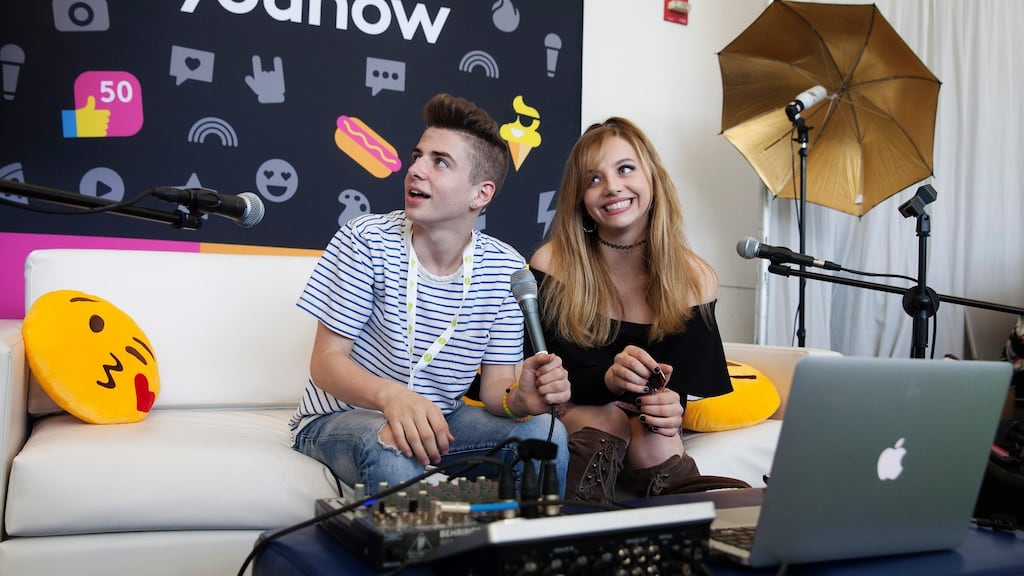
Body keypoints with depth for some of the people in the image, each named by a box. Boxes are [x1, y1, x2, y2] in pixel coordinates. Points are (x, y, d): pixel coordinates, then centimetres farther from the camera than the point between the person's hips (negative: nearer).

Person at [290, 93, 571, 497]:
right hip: (340, 417, -3)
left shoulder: (506, 269, -4)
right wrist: (391, 395, -38)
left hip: (438, 418, 3)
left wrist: (520, 399, -31)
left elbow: (494, 385, -4)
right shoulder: (366, 239, -13)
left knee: (546, 432, -21)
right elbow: (326, 361, -15)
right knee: (391, 448, -37)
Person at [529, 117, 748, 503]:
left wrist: (671, 405, -30)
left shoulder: (695, 280, -5)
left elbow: (691, 379, -4)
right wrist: (607, 379, -35)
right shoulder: (551, 265, -12)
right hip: (569, 414, -1)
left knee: (655, 433, -34)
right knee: (609, 421, -34)